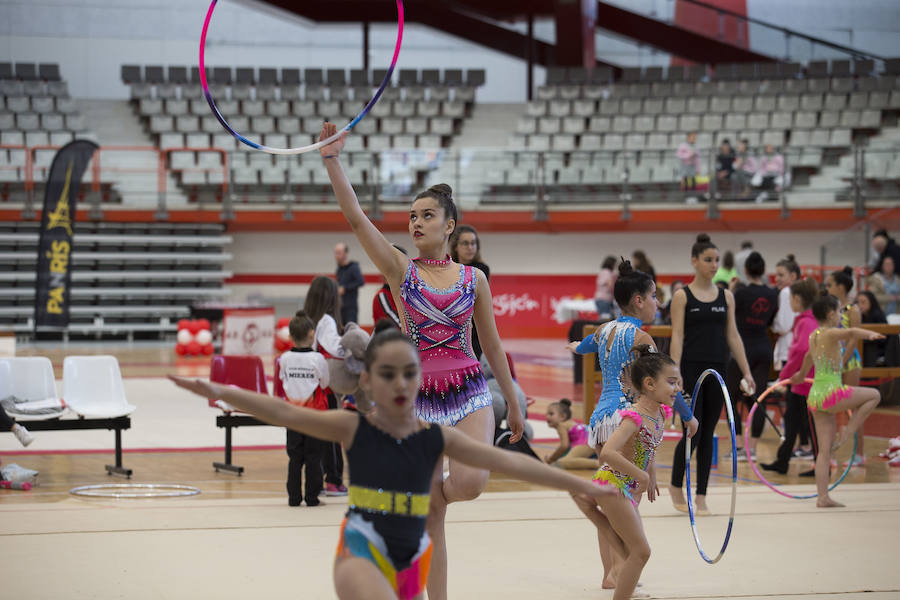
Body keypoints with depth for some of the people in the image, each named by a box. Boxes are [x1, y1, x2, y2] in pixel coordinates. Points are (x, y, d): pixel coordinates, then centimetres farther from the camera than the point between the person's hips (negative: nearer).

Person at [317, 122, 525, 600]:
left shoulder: (474, 279, 5)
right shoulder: (400, 270, 1)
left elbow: (492, 345, 13)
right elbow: (355, 217, -11)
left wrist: (513, 404, 15)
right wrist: (332, 158, -20)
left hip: (469, 392, 0)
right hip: (419, 396, 0)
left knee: (469, 482, -23)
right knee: (430, 519, 1)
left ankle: (432, 493, 14)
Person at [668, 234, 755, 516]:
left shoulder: (726, 296, 9)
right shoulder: (682, 297, -2)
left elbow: (733, 336, 10)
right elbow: (677, 337, -7)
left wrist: (746, 371, 5)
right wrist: (675, 374, -15)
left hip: (718, 370, 4)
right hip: (691, 368, -4)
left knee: (708, 434, 6)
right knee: (693, 433, -6)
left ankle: (701, 496, 11)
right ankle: (676, 485, 17)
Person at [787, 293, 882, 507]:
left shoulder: (813, 336, 14)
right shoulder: (830, 334, -10)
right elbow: (851, 332, -32)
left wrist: (801, 374, 54)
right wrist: (869, 334, -50)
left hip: (814, 397, 8)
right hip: (831, 393, -8)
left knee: (824, 450, 8)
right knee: (874, 395, 10)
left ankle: (823, 497, 4)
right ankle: (845, 435, 4)